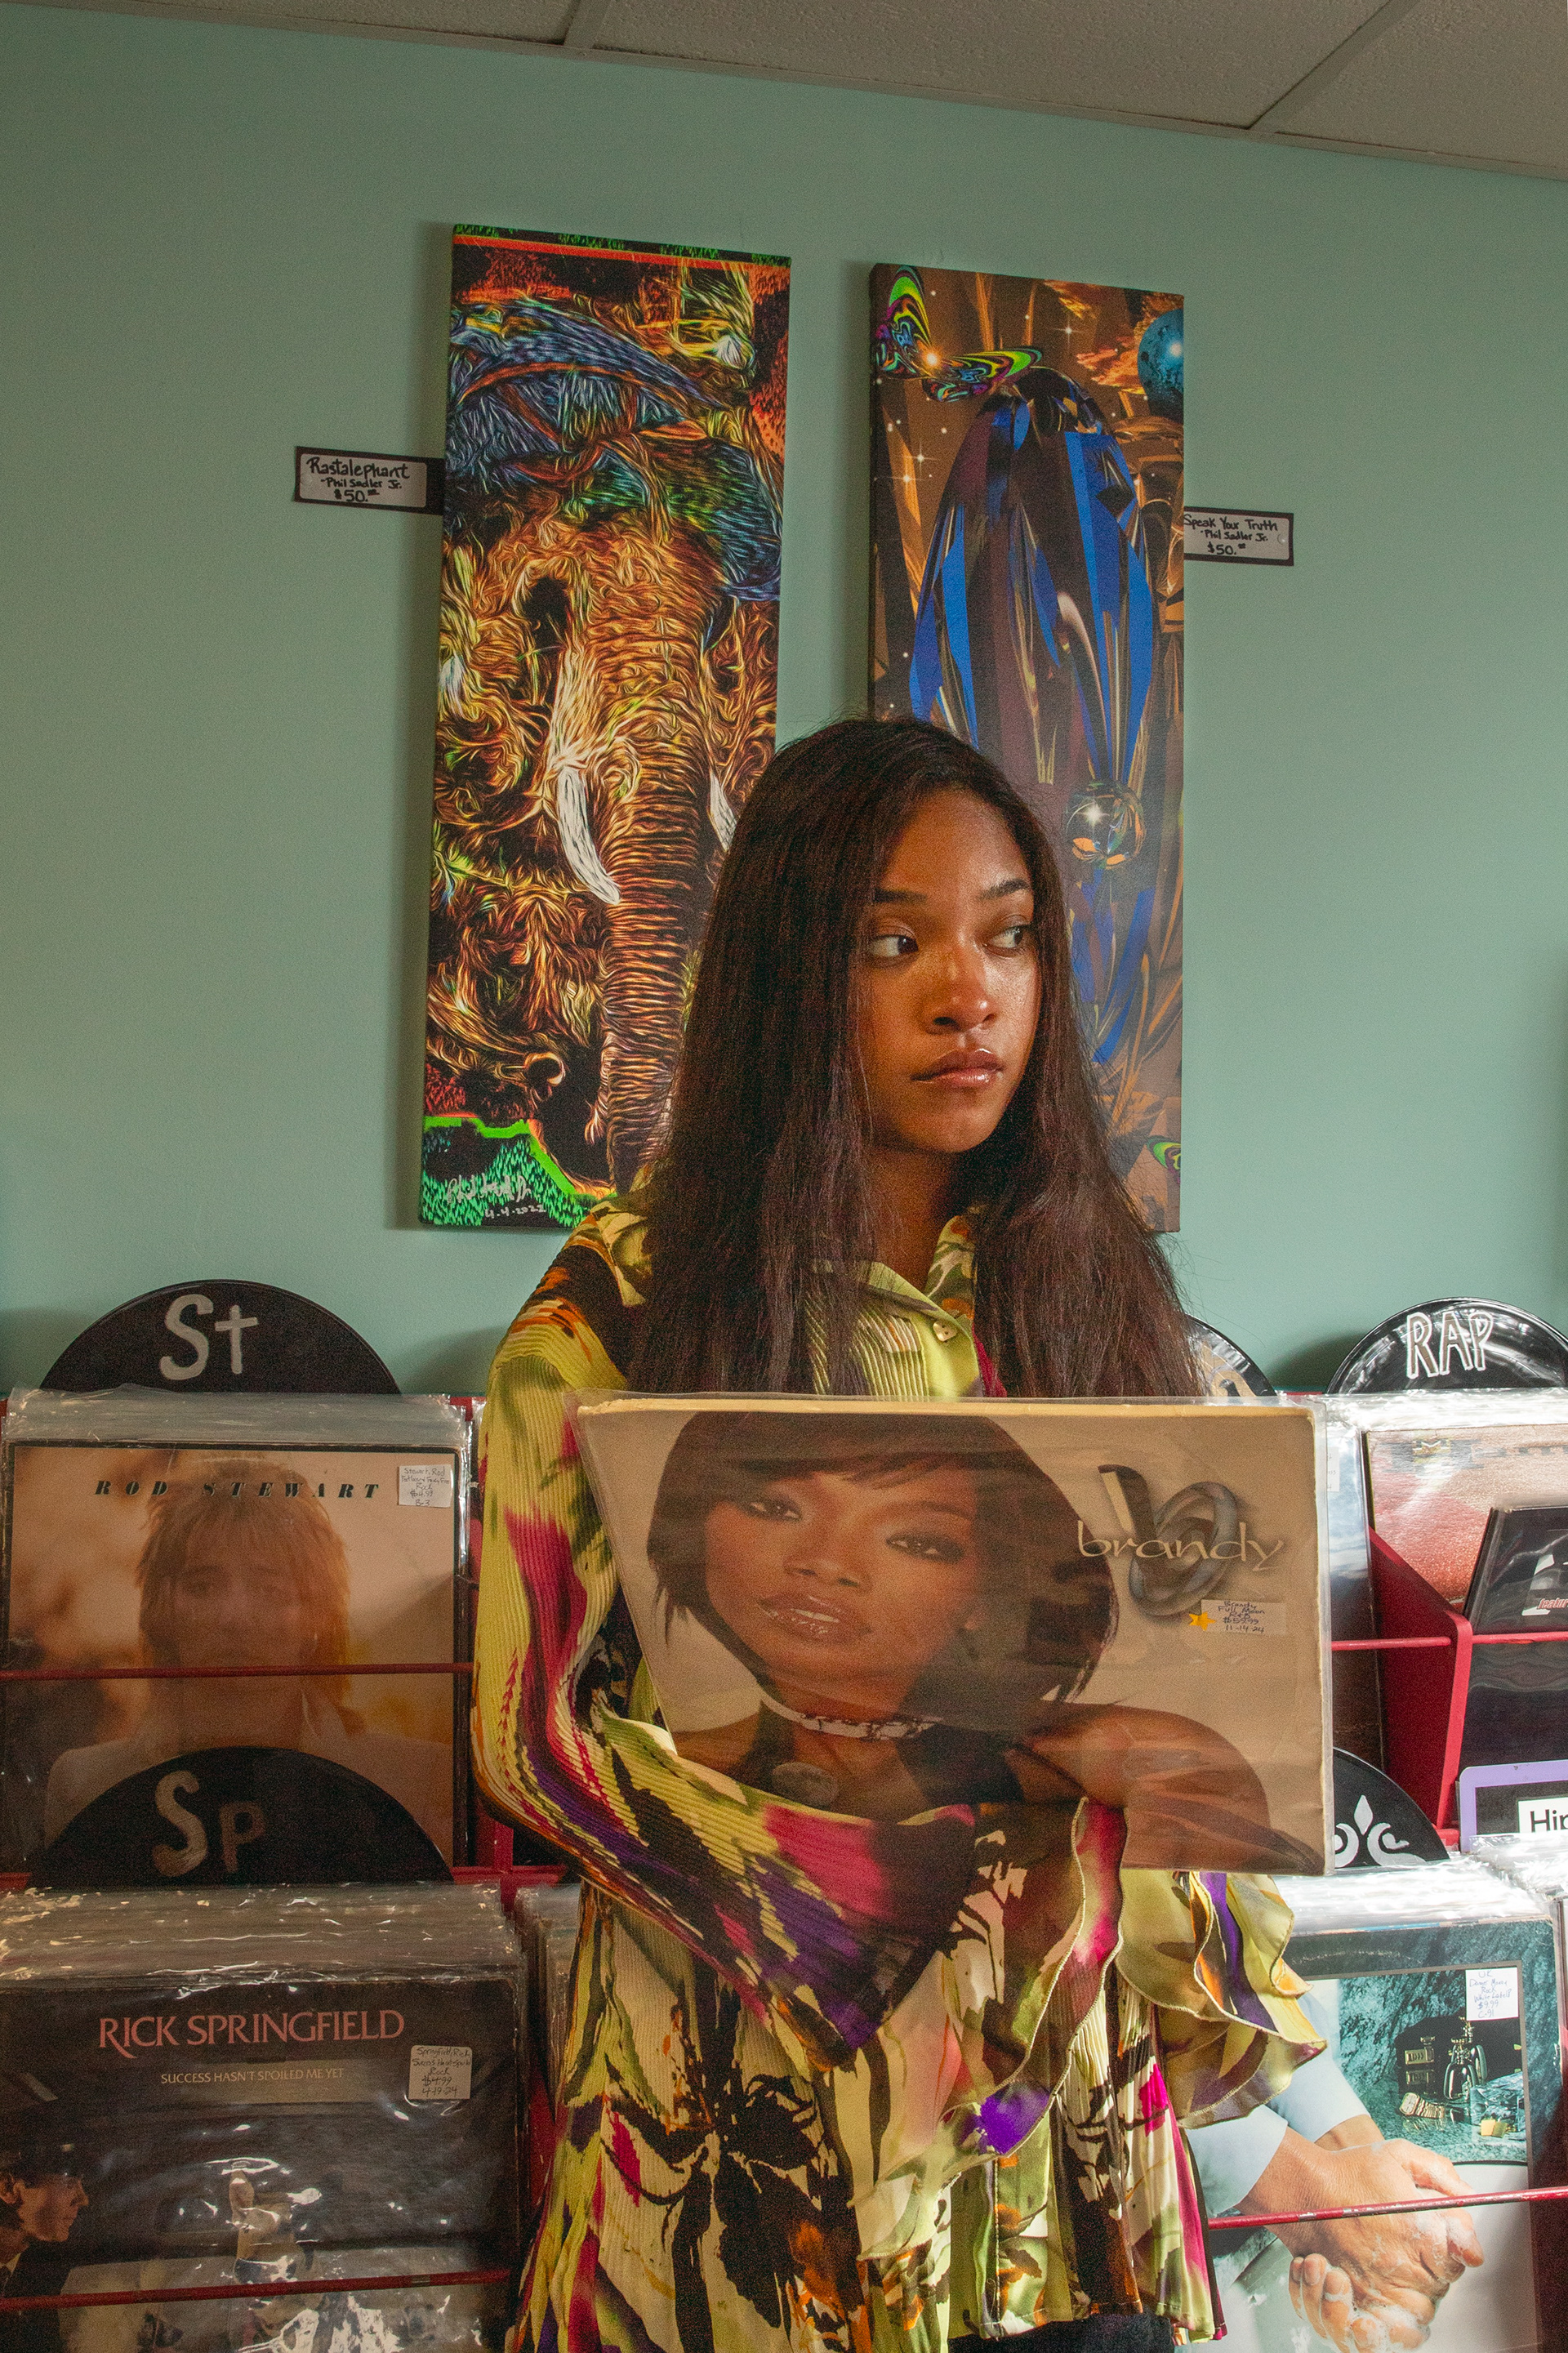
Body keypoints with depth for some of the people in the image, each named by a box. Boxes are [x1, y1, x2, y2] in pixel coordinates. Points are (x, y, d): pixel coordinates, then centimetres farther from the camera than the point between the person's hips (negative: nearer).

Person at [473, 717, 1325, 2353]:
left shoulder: (1094, 1286, 3)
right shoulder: (620, 1308, -9)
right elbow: (534, 1723, -10)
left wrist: (1225, 1991, -2)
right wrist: (892, 1885, -15)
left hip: (1075, 2097, 3)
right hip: (754, 2095, -3)